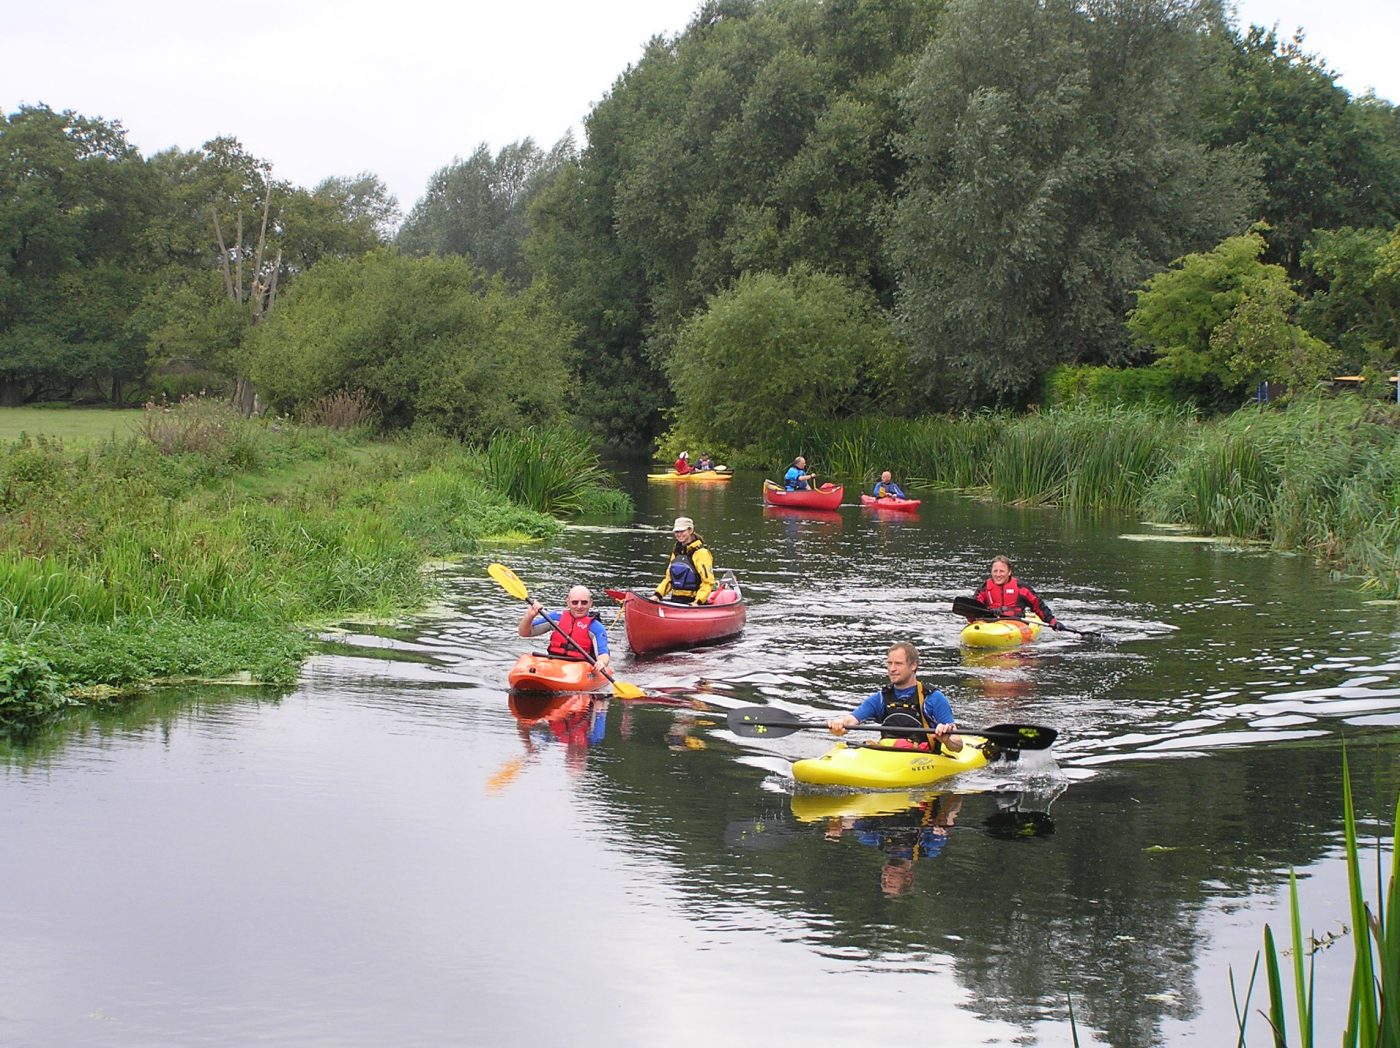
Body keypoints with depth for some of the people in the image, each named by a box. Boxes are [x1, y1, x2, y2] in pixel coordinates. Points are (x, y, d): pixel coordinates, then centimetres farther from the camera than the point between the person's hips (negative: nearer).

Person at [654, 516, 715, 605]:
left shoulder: (701, 553, -6)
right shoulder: (676, 552, 17)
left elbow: (708, 582, -10)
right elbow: (668, 578, 24)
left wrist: (698, 602, -20)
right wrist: (658, 595, 10)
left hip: (692, 602, -7)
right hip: (675, 600, 7)